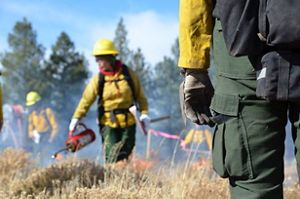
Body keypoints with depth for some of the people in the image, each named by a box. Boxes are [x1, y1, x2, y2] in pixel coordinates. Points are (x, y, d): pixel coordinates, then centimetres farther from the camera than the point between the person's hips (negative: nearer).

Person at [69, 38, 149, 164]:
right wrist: (76, 118, -13)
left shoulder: (128, 74, -1)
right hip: (108, 122, -1)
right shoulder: (98, 79, -3)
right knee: (111, 156, -9)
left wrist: (144, 112, -1)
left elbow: (139, 95, 6)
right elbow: (86, 99, -5)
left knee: (124, 153, 9)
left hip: (128, 121, 1)